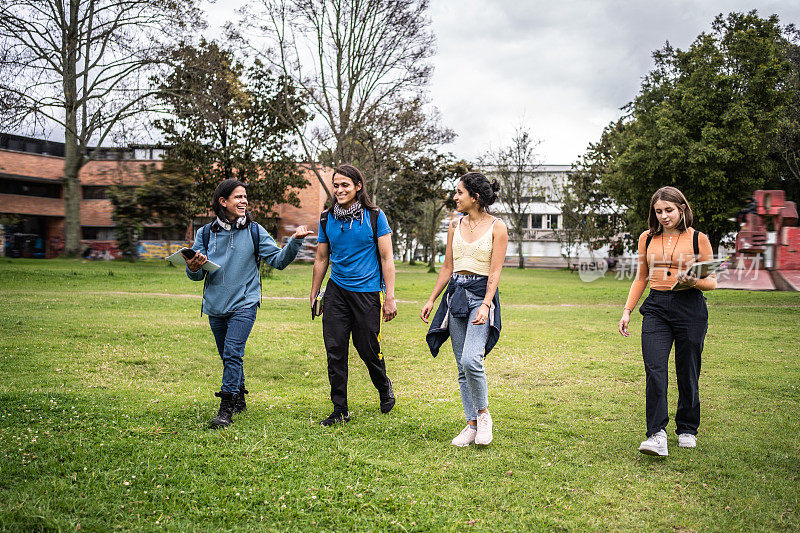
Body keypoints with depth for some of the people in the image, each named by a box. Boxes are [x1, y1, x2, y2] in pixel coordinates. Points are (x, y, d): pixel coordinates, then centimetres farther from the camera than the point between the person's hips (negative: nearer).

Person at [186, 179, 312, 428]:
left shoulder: (255, 232, 1)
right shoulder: (206, 233, 4)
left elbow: (278, 260, -1)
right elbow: (196, 274, 7)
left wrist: (295, 241, -16)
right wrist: (194, 269, -16)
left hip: (244, 304, -3)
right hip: (215, 306, 3)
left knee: (233, 353, -15)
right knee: (227, 356, 14)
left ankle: (226, 409, -11)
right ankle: (239, 398, 32)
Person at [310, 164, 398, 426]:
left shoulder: (374, 216, -4)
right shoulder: (327, 218, 6)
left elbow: (387, 258, -4)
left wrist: (390, 297, -8)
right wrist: (314, 295, 14)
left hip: (367, 292, -3)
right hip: (336, 290, 3)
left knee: (368, 350, 3)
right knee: (335, 351, -1)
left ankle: (384, 388, 34)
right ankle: (340, 410, 9)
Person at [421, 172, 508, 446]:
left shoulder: (497, 227, -4)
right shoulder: (456, 226, 11)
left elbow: (495, 271, -9)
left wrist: (486, 305, -20)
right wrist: (431, 300, 12)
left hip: (482, 293, -5)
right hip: (456, 293, 6)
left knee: (471, 360, -21)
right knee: (462, 365, 5)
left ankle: (483, 413, 2)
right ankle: (472, 424, 15)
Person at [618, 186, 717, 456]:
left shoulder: (697, 239, 2)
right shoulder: (647, 238, 10)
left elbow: (712, 282, 5)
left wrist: (694, 281, -17)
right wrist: (627, 310, 11)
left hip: (690, 308, -2)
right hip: (656, 308, 2)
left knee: (687, 373, 6)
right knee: (654, 371, -12)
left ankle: (687, 429, 26)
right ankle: (657, 435, -13)